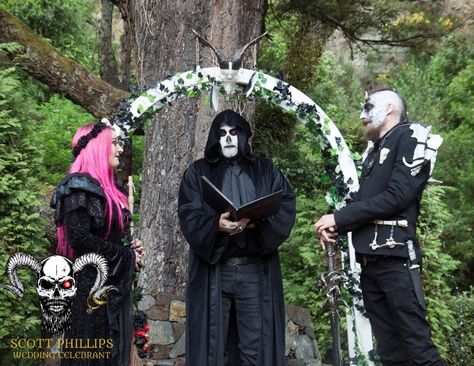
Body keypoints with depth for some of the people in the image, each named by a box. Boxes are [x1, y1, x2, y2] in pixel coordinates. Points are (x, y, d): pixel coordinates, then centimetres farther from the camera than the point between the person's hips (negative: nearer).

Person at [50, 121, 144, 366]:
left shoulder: (105, 187, 15)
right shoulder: (79, 185, -13)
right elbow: (79, 238, -23)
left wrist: (131, 249, 3)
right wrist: (127, 256, -13)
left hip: (114, 284, 9)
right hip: (92, 285, -9)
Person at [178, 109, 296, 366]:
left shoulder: (265, 169, 13)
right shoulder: (198, 172, 9)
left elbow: (287, 203, 1)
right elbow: (188, 216, -3)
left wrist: (258, 219, -19)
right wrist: (216, 224, -24)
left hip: (255, 270, 1)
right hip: (213, 270, 0)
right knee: (214, 344, 4)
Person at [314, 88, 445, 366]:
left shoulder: (411, 137, -1)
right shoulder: (374, 150, 23)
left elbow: (396, 197, -13)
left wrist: (338, 218, -9)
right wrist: (334, 226, 2)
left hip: (396, 259, -8)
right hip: (369, 261, 8)